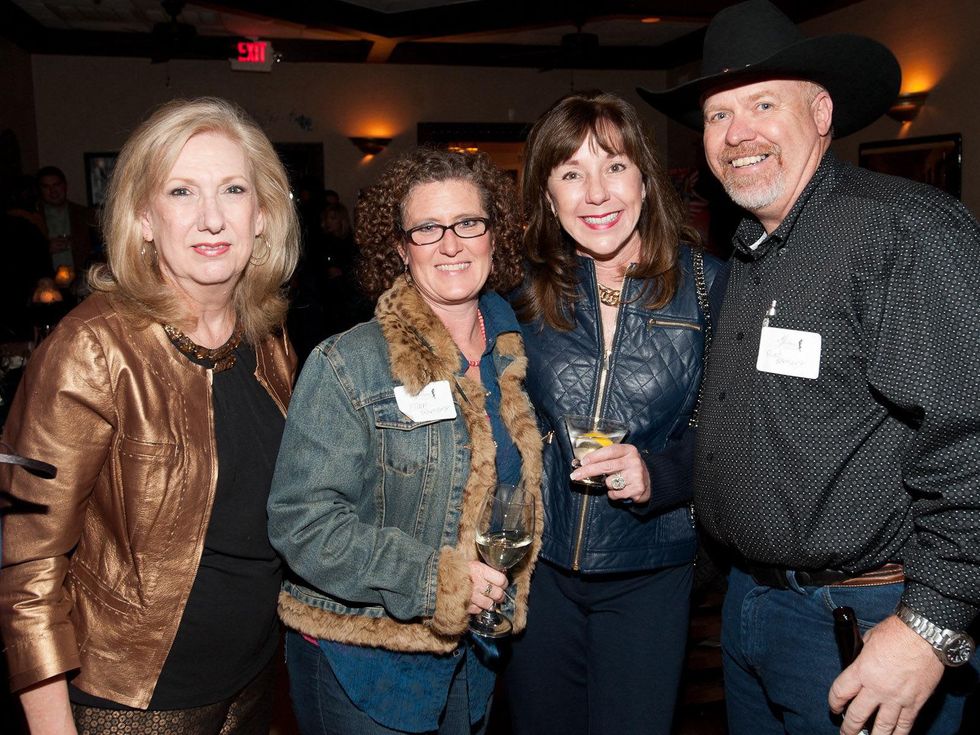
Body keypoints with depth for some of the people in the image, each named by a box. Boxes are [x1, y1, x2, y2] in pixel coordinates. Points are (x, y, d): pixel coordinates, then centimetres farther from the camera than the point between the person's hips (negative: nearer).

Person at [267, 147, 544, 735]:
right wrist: (430, 577, -24)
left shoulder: (513, 355, 0)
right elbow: (301, 521, -19)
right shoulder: (348, 365, -16)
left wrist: (503, 591, 3)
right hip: (361, 663, -5)